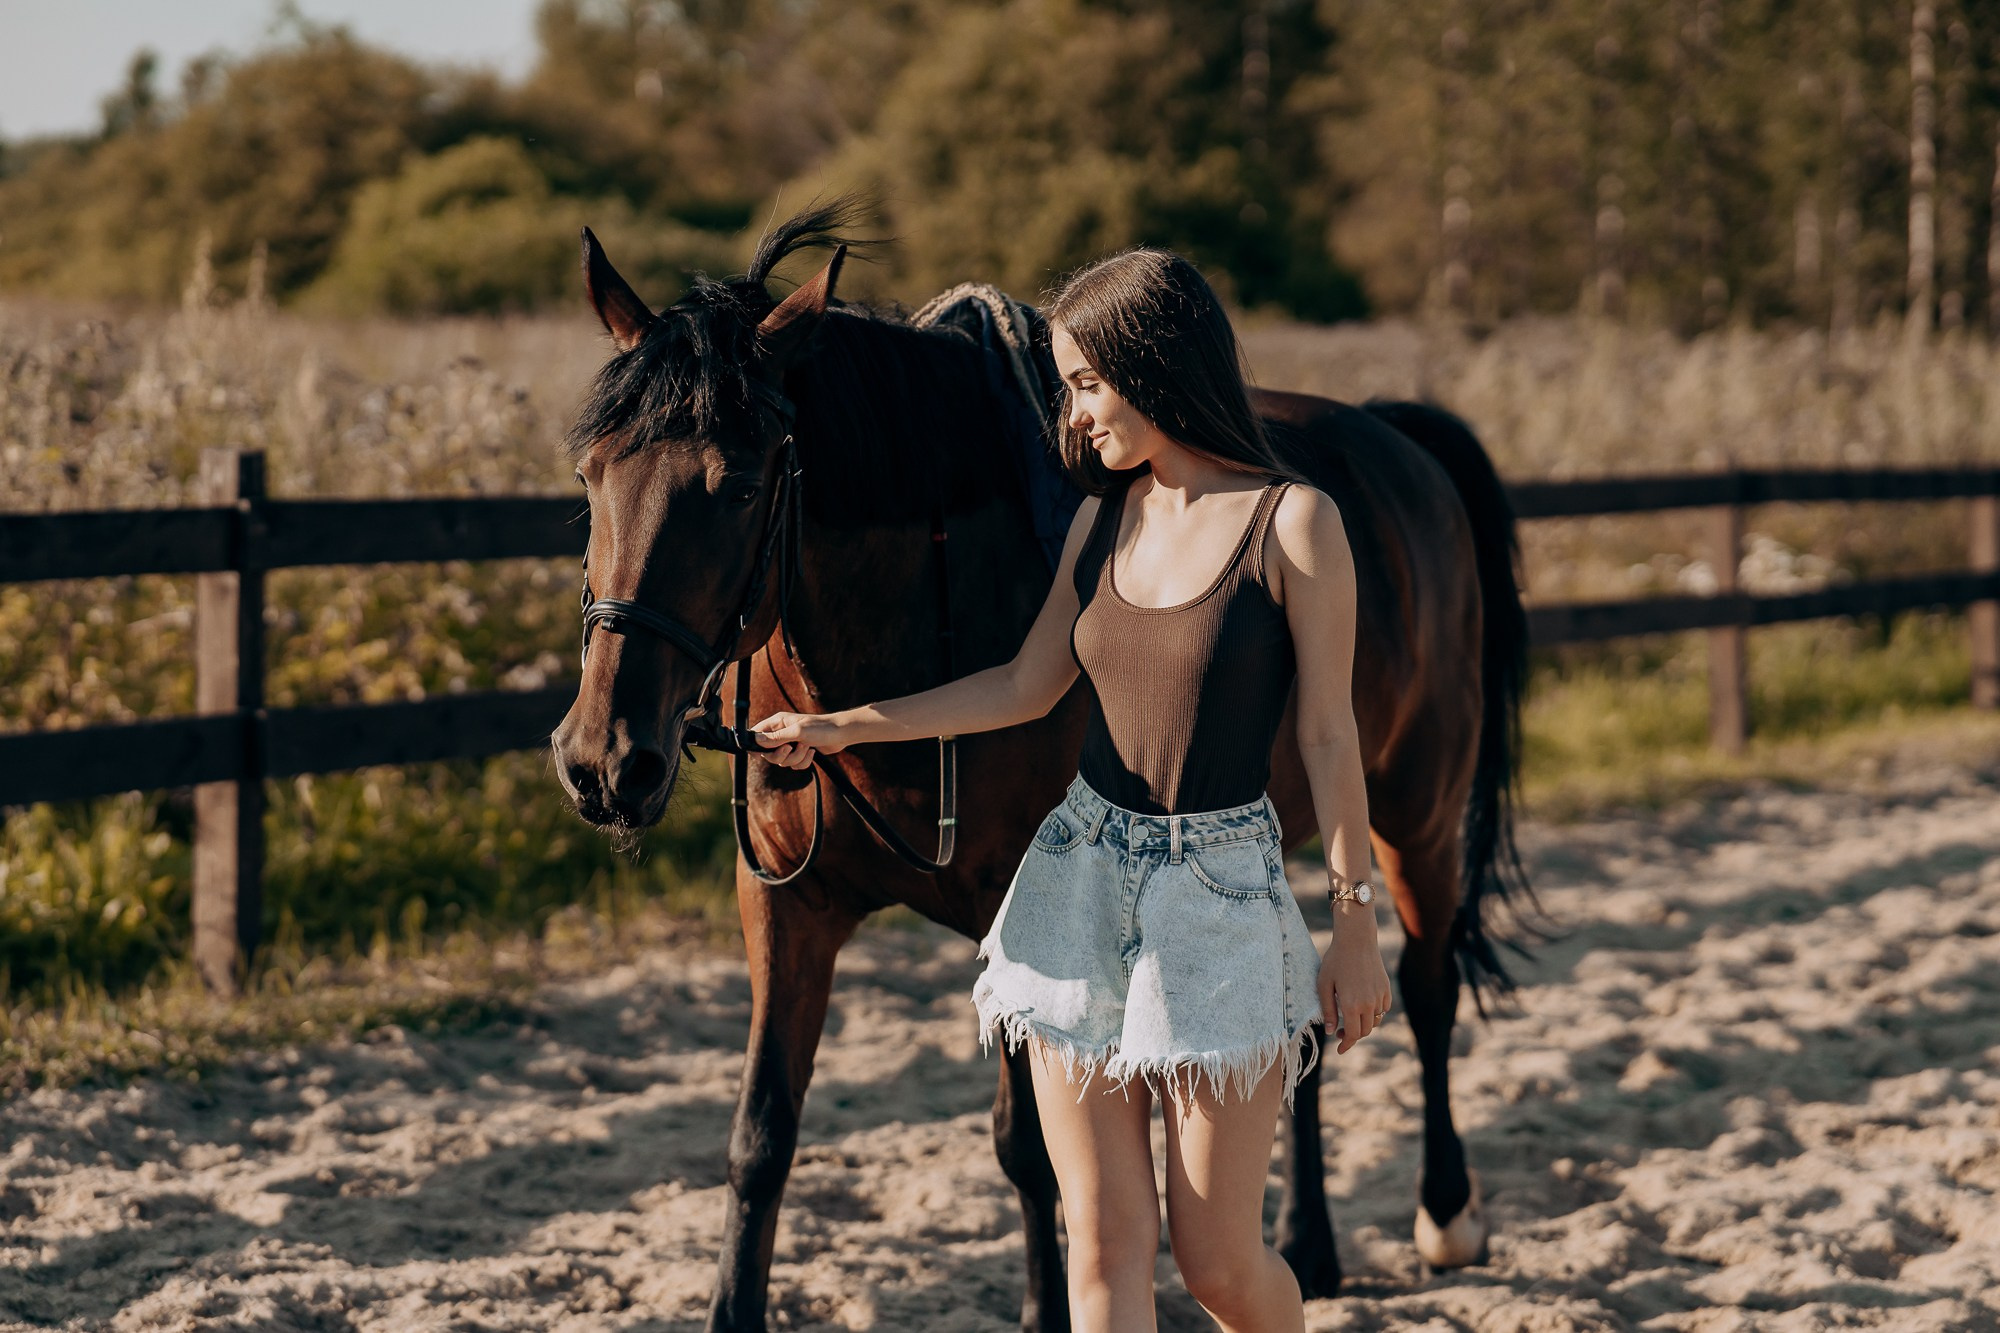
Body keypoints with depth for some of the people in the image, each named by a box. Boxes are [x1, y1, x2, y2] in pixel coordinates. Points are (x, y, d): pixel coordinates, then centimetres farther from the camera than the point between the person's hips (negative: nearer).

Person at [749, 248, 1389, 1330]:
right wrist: (844, 727, 10)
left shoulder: (1294, 522, -10)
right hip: (1083, 877, 5)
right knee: (1102, 1246, 3)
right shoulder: (1105, 518, 6)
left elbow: (1330, 736, -8)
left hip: (1224, 889, -5)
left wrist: (1355, 926, -7)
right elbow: (1025, 688, 14)